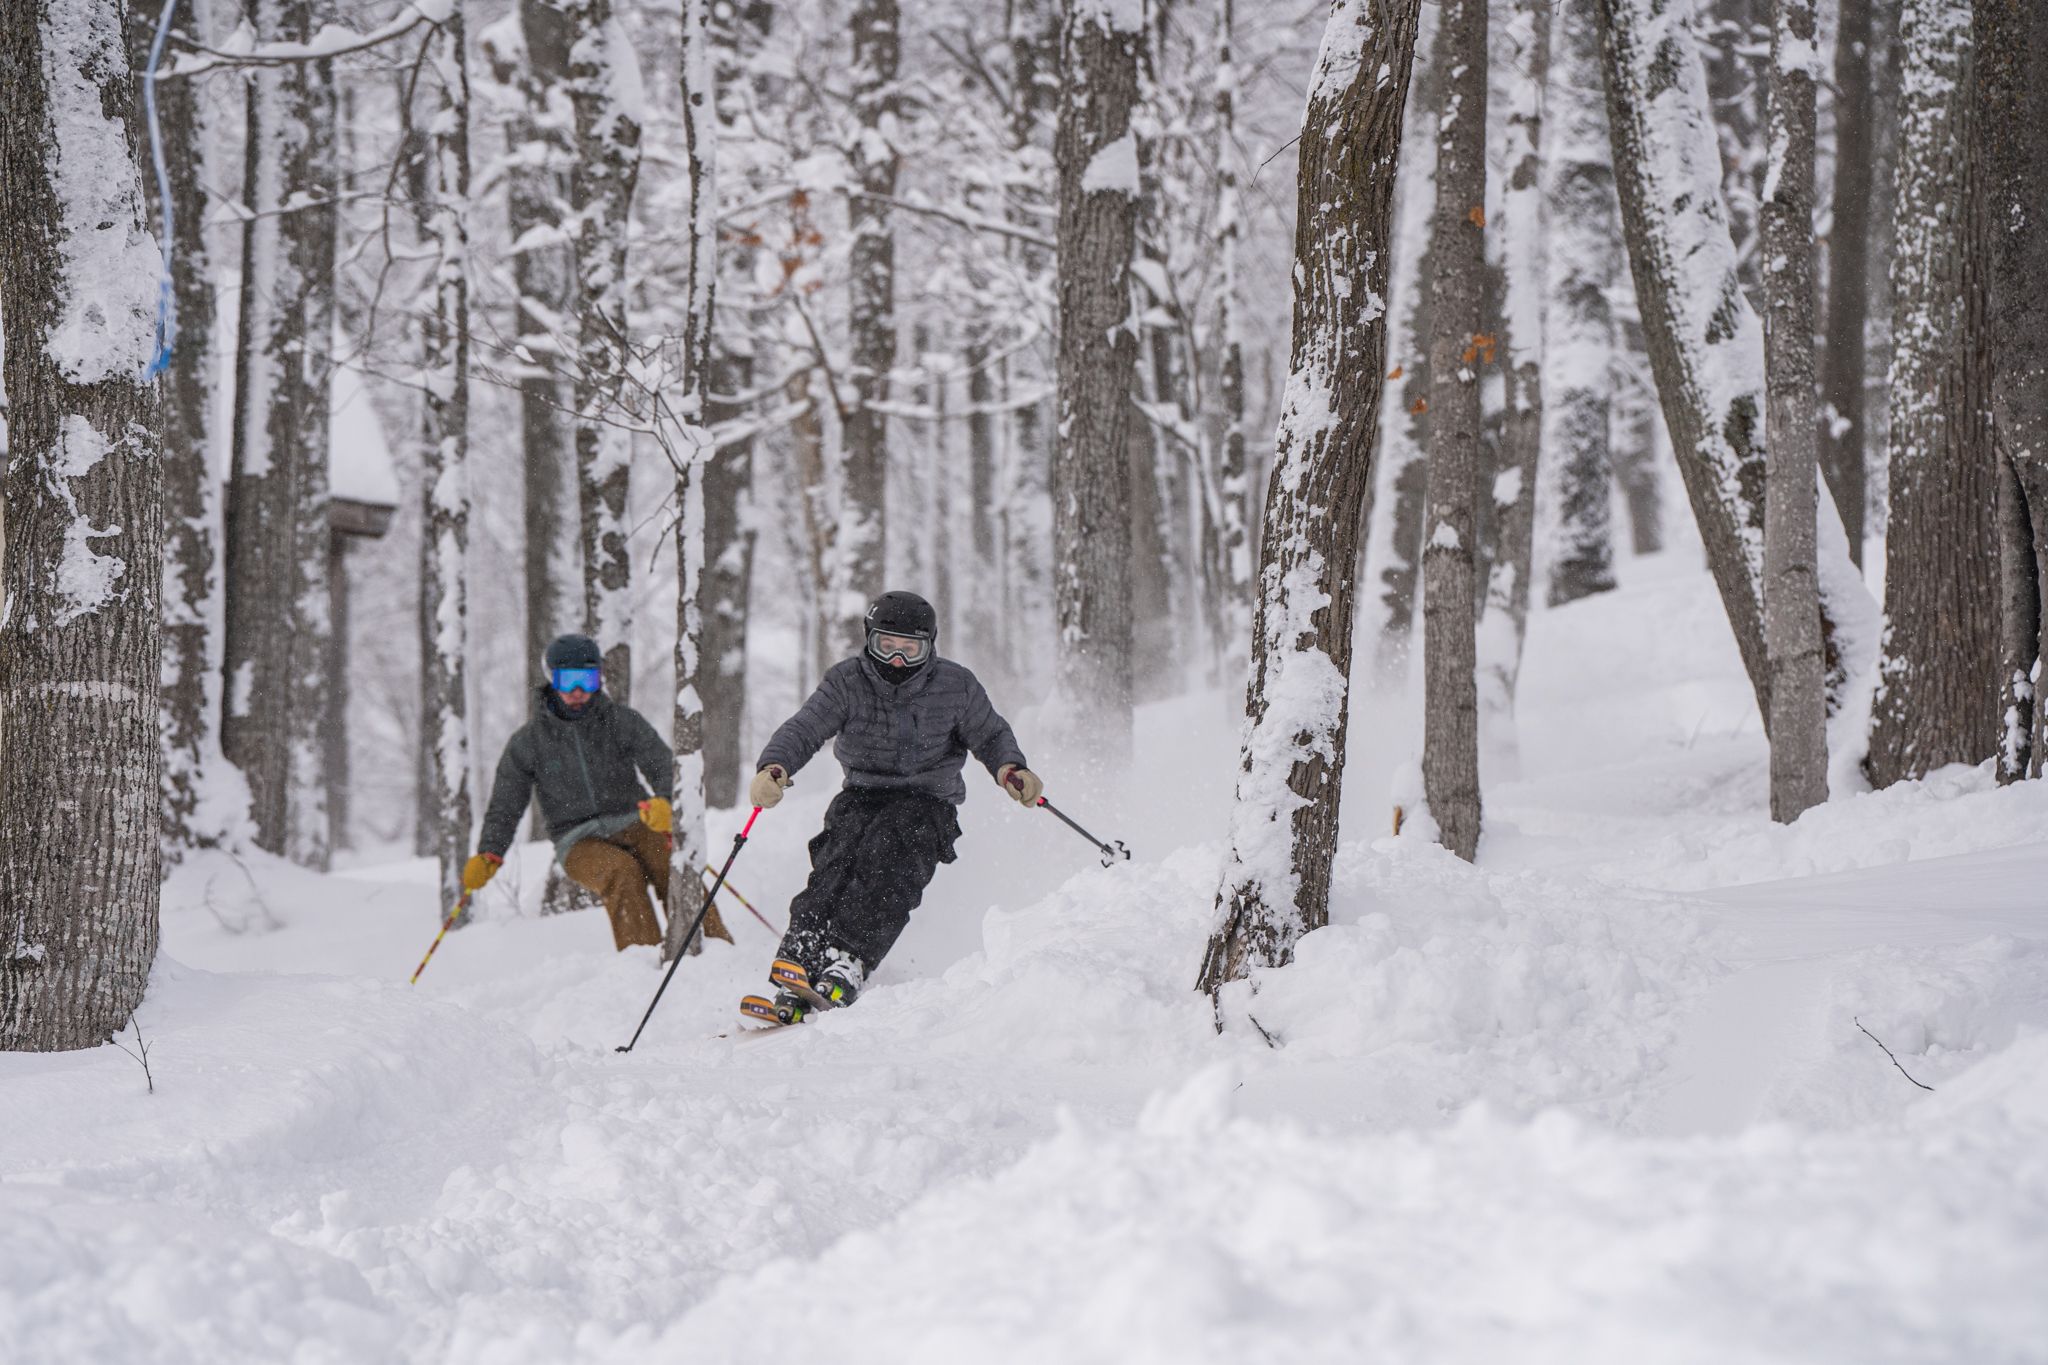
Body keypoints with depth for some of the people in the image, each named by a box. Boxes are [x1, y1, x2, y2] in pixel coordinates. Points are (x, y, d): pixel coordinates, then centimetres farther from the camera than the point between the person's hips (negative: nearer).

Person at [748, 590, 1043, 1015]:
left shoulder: (956, 686, -3)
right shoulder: (846, 682, -3)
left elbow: (990, 736, 10)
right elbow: (803, 730, -10)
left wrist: (1010, 770, -12)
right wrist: (773, 768, -31)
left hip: (927, 804, -1)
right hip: (861, 796, 1)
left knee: (887, 870, -31)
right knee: (836, 862, -28)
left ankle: (846, 966, -47)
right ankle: (795, 967, -40)